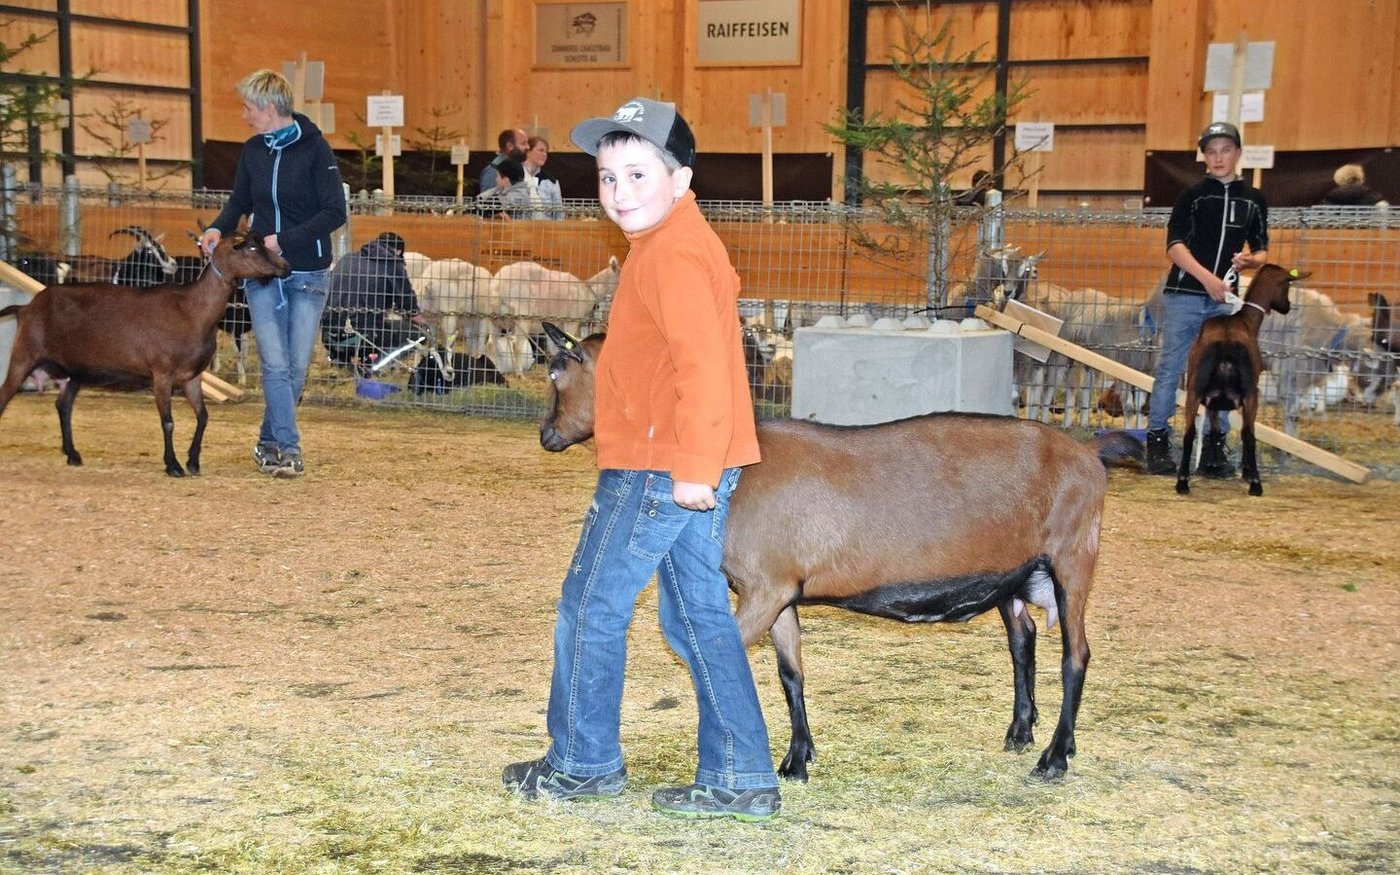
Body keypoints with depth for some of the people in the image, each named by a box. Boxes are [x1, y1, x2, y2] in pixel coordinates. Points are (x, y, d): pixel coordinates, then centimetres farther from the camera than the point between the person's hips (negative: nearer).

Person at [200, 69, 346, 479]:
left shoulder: (314, 148, -9)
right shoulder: (252, 151, 6)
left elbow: (335, 212, -13)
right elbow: (240, 203, 18)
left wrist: (285, 239, -18)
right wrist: (219, 228, -2)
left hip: (307, 274, -3)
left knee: (296, 367, 3)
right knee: (275, 364, -8)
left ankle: (269, 442, 19)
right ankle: (289, 448, -6)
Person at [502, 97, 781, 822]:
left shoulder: (670, 253, -17)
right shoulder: (684, 243, 16)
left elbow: (704, 365, -26)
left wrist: (693, 466, -26)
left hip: (658, 468, -10)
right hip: (687, 468, 10)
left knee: (591, 606, 4)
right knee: (699, 617, 12)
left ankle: (582, 763, 17)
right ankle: (740, 780, 14)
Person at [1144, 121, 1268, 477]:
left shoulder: (1254, 199, 12)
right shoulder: (1192, 195, 3)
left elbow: (1262, 250, 18)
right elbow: (1175, 244, -7)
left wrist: (1250, 260, -7)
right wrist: (1205, 277, -20)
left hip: (1224, 299, 3)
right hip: (1184, 296, -3)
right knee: (1170, 369, -3)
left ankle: (1215, 447, 9)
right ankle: (1158, 441, 3)